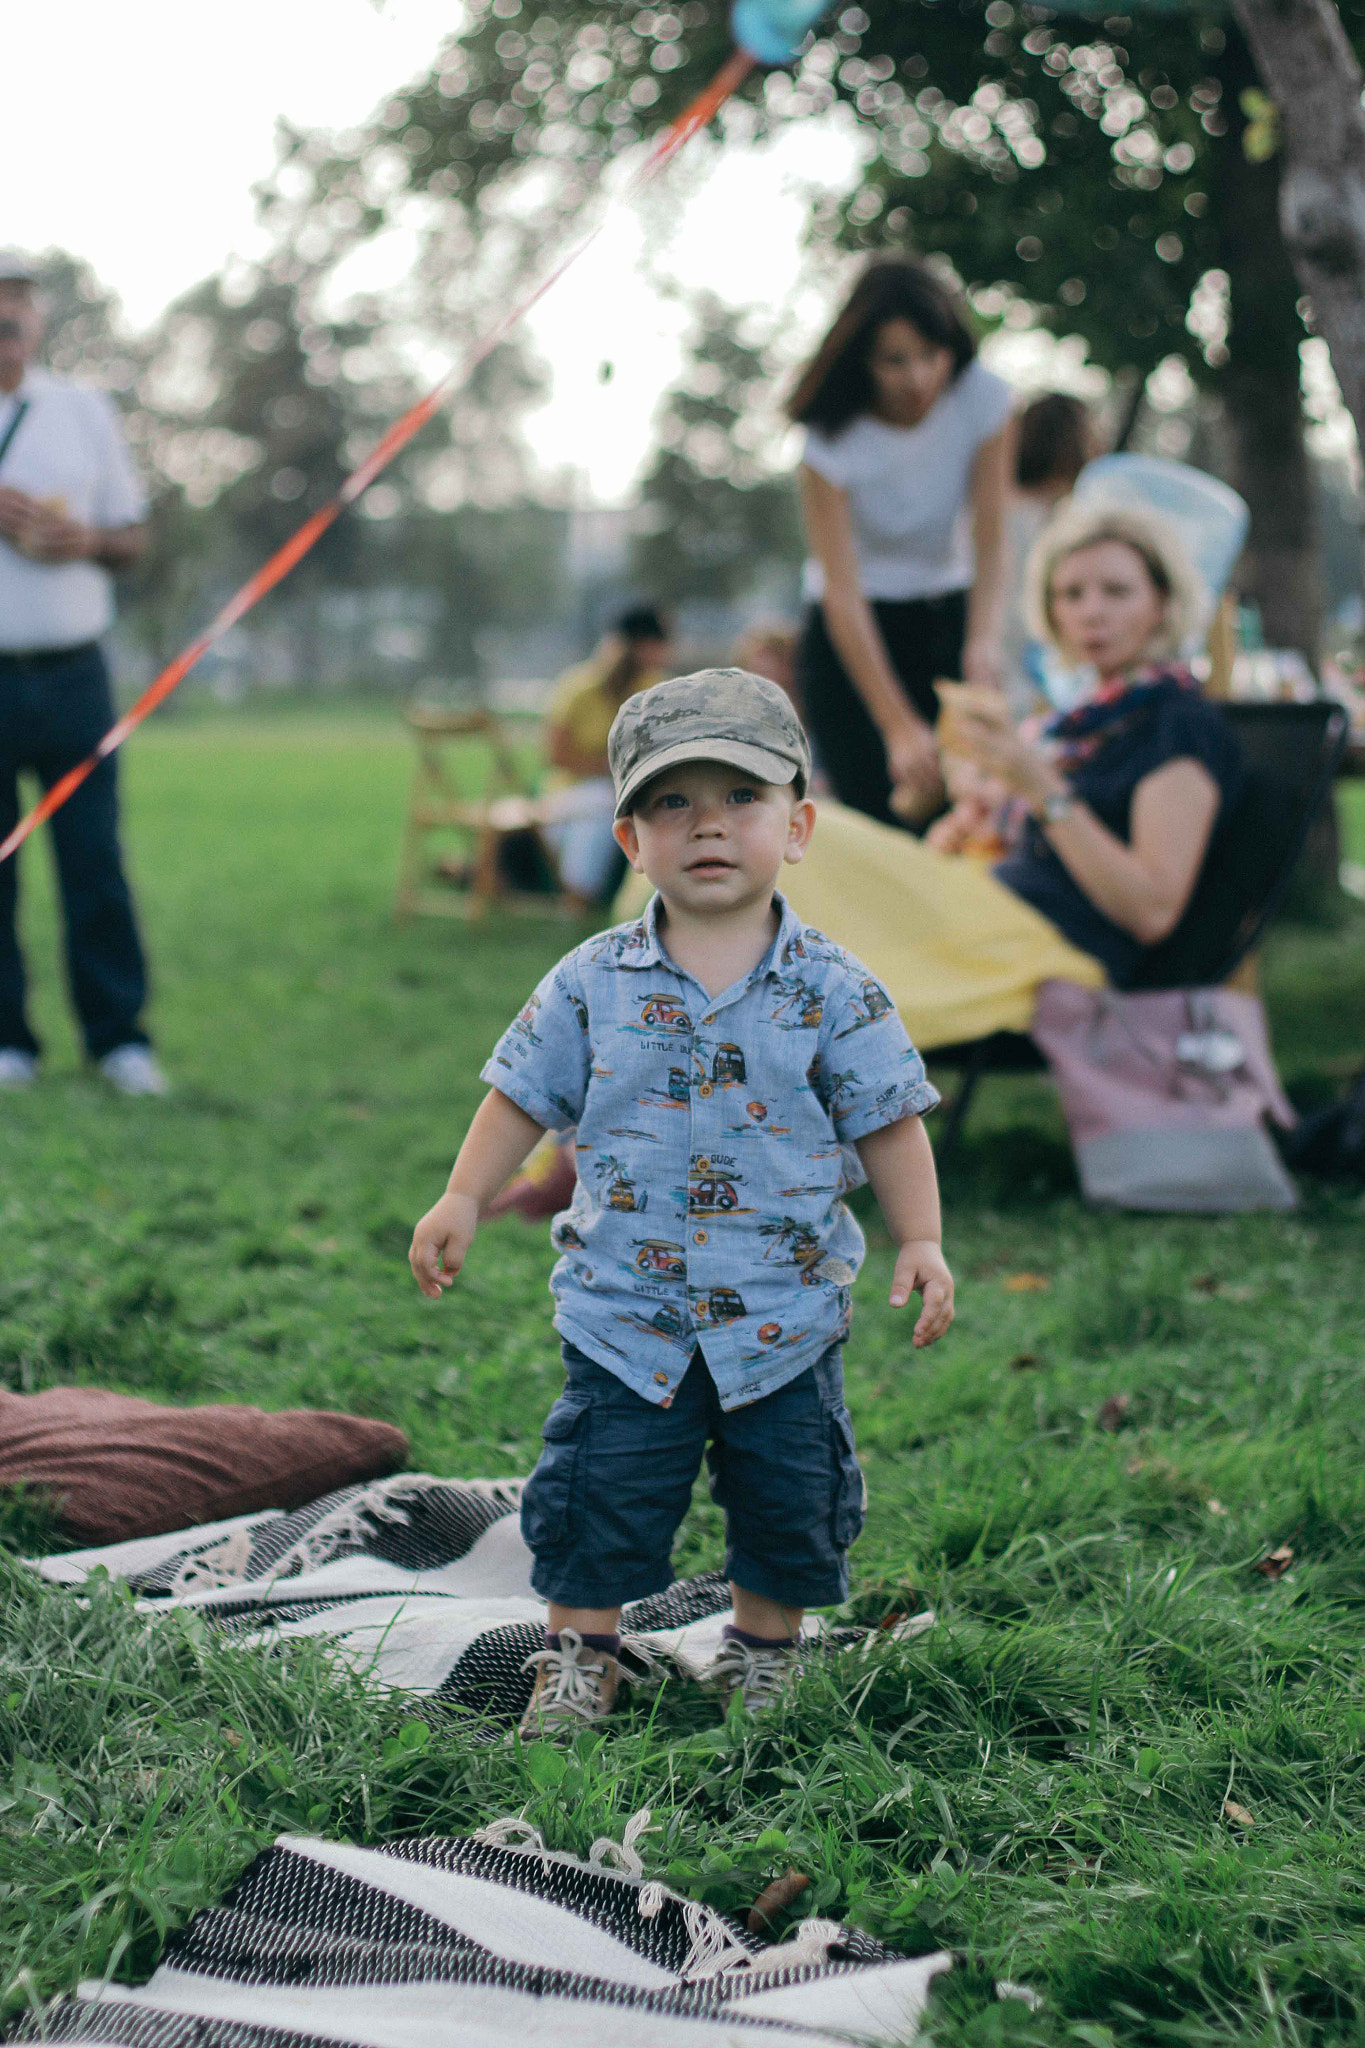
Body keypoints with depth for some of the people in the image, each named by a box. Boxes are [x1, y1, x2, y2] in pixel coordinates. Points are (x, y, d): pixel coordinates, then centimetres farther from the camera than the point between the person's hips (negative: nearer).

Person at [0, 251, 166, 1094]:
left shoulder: (85, 410, 12)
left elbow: (134, 535, 14)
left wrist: (85, 539, -7)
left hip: (72, 674, 1)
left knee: (95, 859, 0)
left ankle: (120, 1034, 7)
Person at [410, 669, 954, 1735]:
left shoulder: (833, 991, -6)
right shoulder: (593, 982, -3)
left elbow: (887, 1120, -1)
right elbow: (526, 1094, 6)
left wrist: (922, 1243, -6)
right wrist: (463, 1199, 1)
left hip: (785, 1312, 0)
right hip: (625, 1306, 0)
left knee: (791, 1497, 11)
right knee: (602, 1490, 3)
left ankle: (766, 1647, 32)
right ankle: (581, 1654, 20)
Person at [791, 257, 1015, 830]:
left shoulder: (984, 399, -12)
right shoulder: (831, 439, -20)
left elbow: (990, 539, -14)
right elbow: (842, 591, -24)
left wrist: (984, 638, -36)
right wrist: (900, 727, -32)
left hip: (949, 611, 3)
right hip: (854, 631, -3)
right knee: (885, 820, -14)